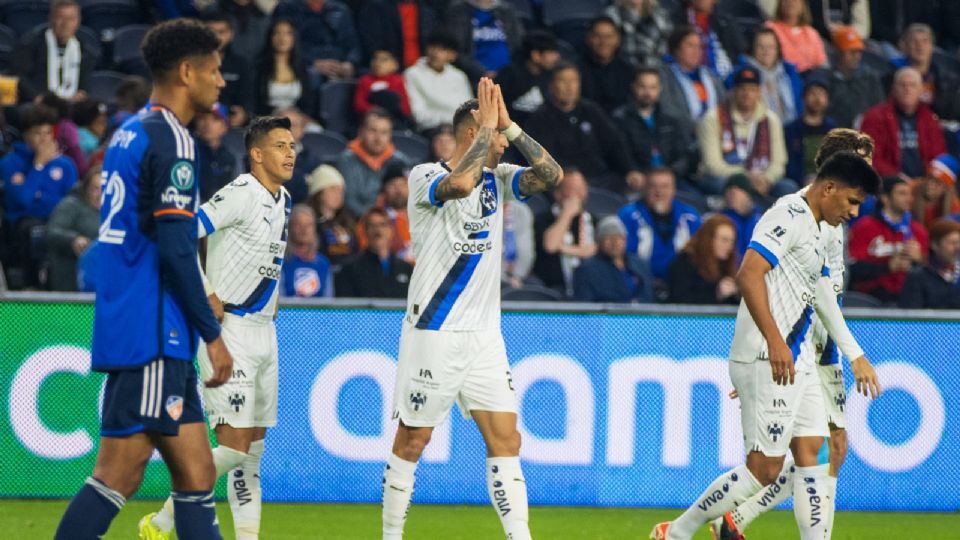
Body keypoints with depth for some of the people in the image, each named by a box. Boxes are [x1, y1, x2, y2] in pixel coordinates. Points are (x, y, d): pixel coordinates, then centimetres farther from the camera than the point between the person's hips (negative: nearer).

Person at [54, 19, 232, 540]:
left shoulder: (129, 132, 17)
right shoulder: (170, 140, -12)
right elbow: (176, 249, -18)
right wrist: (212, 333, -13)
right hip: (151, 336, -10)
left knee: (197, 474, 8)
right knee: (119, 474, -9)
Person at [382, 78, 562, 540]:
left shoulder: (497, 180, 10)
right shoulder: (425, 176, -8)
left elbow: (552, 175, -3)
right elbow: (460, 183, -31)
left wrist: (509, 125, -7)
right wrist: (489, 126, -20)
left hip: (484, 336, 5)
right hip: (432, 331, -5)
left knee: (505, 440, -3)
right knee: (413, 441, 3)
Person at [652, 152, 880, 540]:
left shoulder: (812, 231, 20)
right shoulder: (790, 215, -12)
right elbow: (749, 275, -23)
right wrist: (775, 342, -29)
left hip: (796, 360, 10)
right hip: (768, 361, -10)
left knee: (809, 454, 5)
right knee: (765, 469, -8)